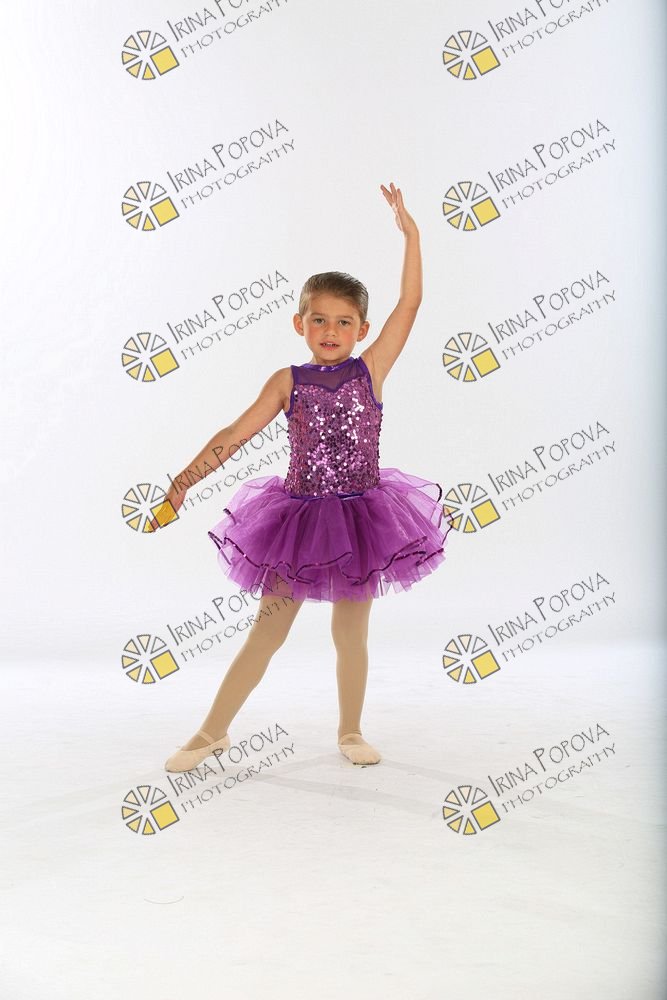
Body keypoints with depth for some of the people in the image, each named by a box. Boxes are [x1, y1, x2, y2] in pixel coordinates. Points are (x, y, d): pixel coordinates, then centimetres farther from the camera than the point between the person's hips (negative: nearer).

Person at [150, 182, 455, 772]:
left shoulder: (372, 370, -1)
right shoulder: (288, 382, -1)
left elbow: (410, 304, -6)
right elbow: (234, 434, -2)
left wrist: (410, 232, -7)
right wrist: (184, 479, -10)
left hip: (361, 519, 0)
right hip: (298, 518, 0)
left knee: (350, 634, 10)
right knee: (267, 631, 6)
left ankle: (351, 732, 30)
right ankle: (212, 732, 18)